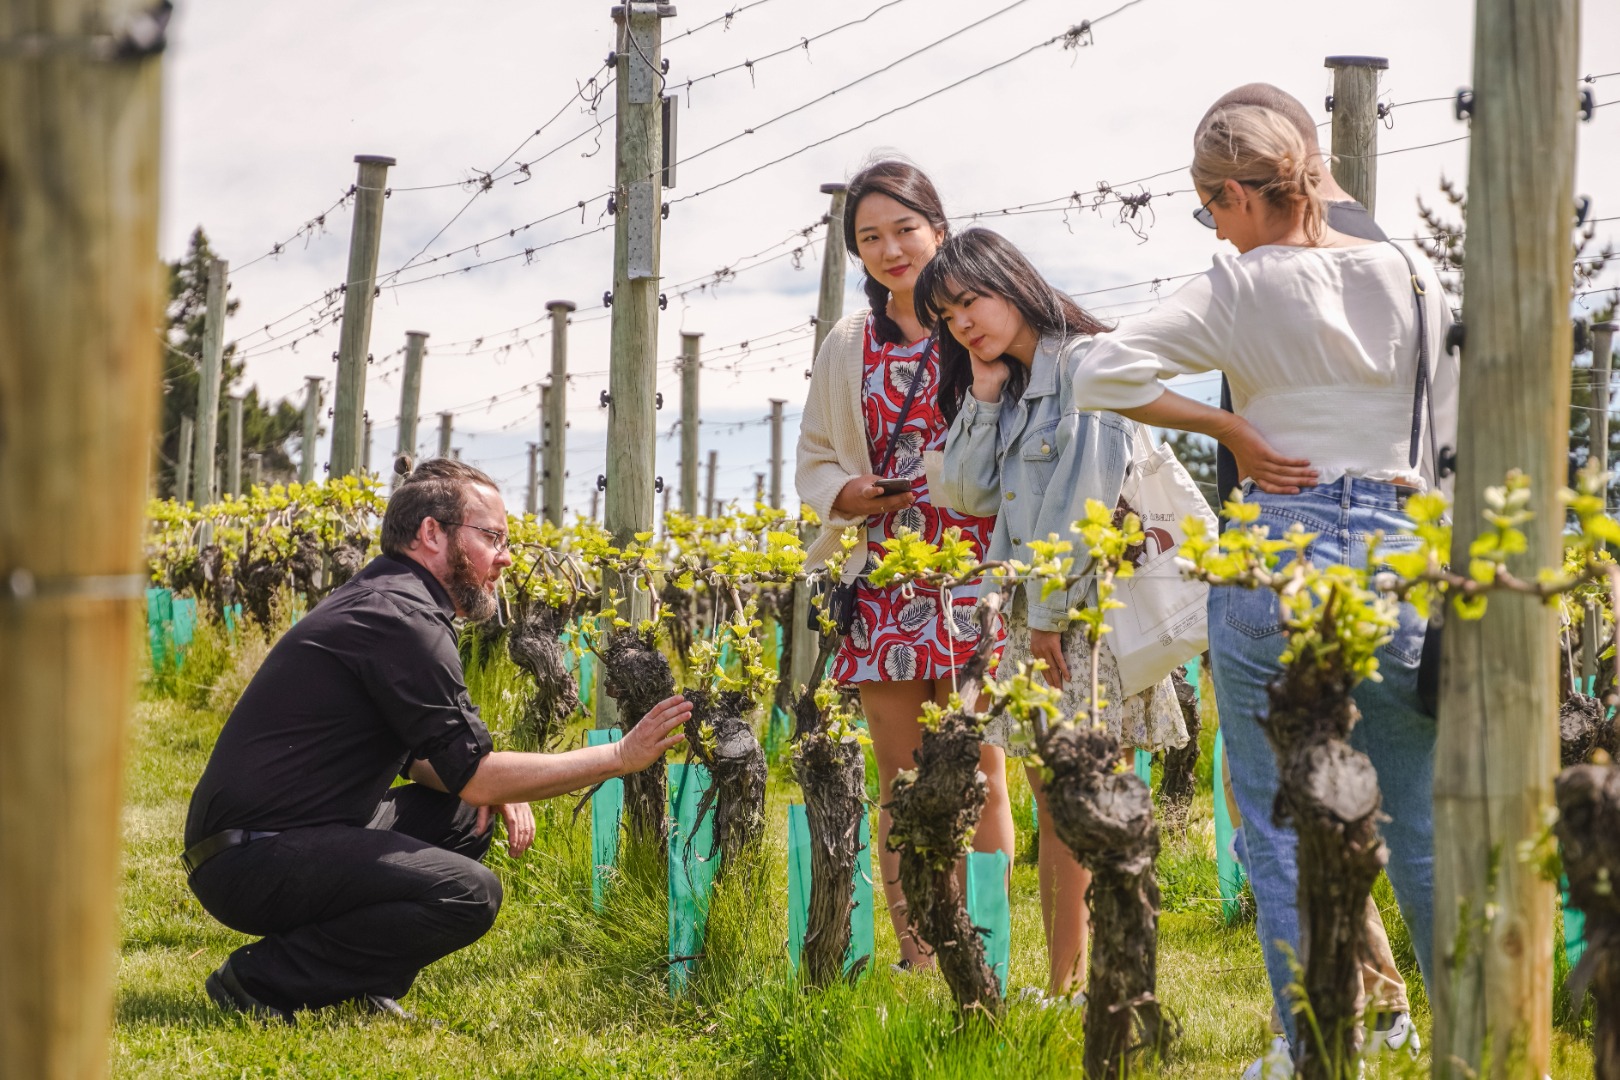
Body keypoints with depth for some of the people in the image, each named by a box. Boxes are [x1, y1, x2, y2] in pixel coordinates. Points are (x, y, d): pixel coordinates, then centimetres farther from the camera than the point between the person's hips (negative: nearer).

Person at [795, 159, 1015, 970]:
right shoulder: (850, 346, 13)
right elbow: (815, 458, 19)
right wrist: (847, 494, -2)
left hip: (975, 576, -4)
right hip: (886, 582, 4)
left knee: (979, 772, -5)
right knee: (901, 780, 5)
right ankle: (914, 960, 11)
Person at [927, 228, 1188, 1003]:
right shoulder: (1009, 387, 18)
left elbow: (1084, 497, -14)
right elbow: (966, 493, 12)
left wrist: (1052, 612, -15)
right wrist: (984, 395, 5)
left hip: (1085, 611, -9)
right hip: (1032, 612, 9)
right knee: (1053, 802, 7)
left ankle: (1070, 988, -8)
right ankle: (1065, 984, 9)